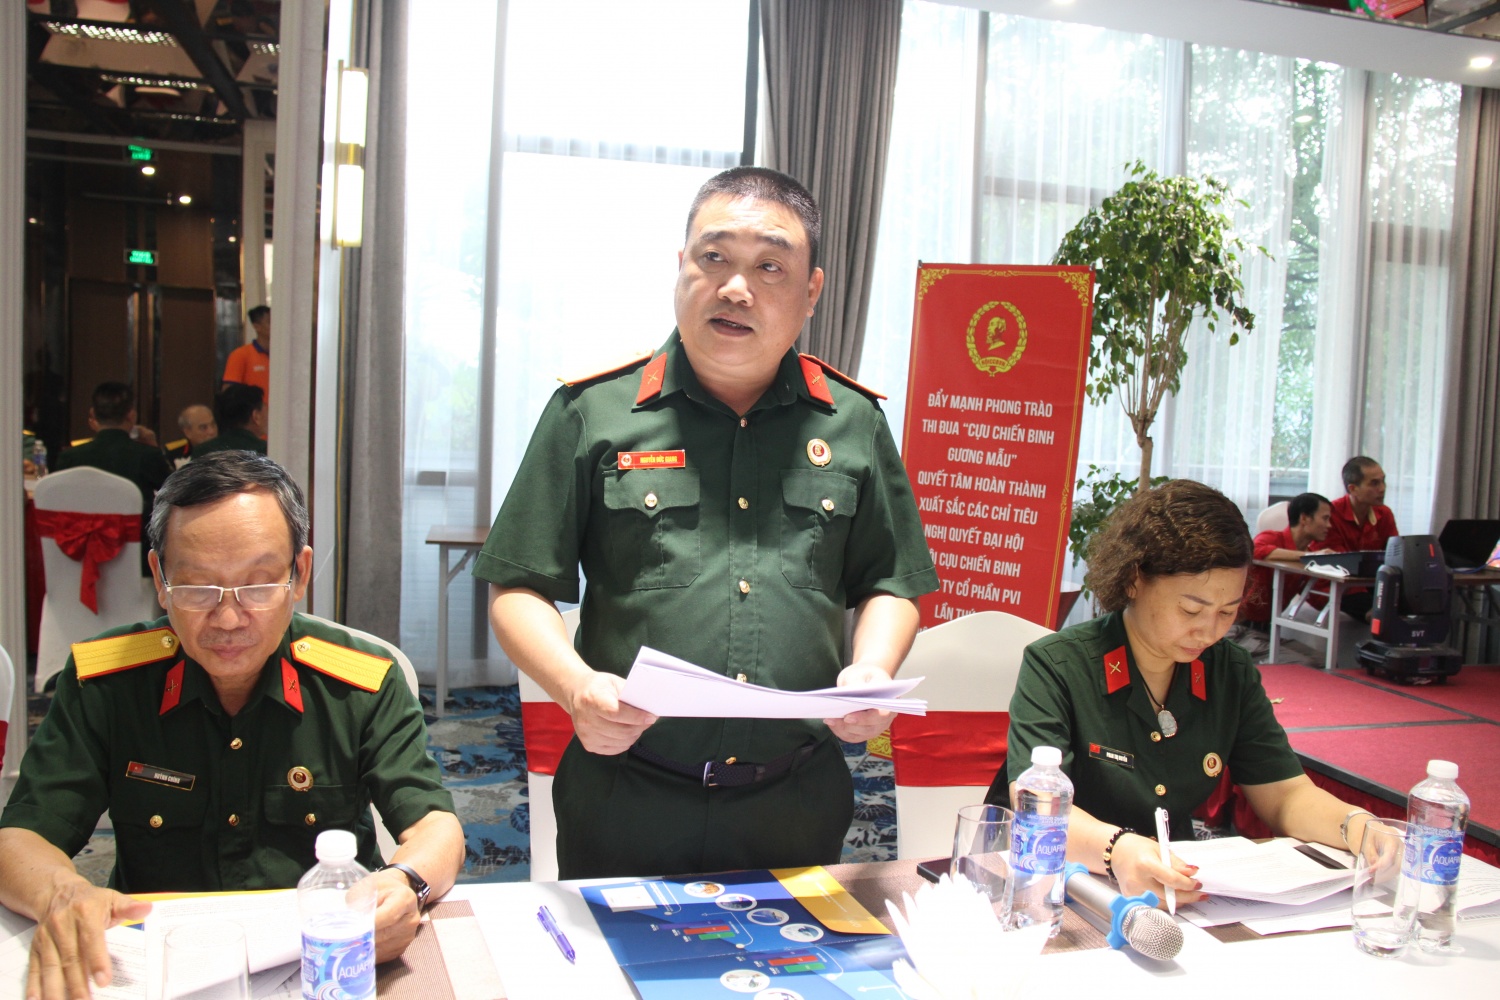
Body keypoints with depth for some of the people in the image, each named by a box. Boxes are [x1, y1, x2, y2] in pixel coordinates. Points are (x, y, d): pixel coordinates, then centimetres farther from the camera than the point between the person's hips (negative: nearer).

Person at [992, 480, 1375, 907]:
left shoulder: (1232, 673, 6)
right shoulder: (1055, 667, -13)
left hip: (1179, 889, 5)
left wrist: (1357, 827, -15)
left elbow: (1285, 795, 7)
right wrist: (1116, 848, -44)